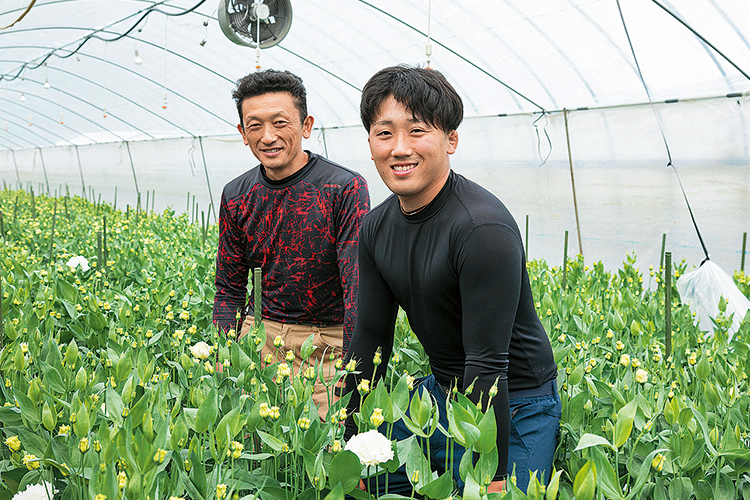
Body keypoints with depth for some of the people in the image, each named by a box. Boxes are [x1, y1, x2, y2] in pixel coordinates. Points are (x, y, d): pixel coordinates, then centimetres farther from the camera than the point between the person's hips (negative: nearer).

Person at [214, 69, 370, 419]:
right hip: (261, 334, 4)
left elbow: (359, 289, -16)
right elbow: (229, 289, 12)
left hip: (328, 342, -4)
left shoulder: (346, 189, -12)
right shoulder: (235, 197, 4)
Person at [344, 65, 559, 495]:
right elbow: (370, 338, 5)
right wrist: (352, 440, 6)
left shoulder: (484, 229, -26)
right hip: (441, 391, 7)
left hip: (513, 408, -7)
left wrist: (493, 479, -25)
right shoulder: (377, 227, -1)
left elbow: (487, 364, -27)